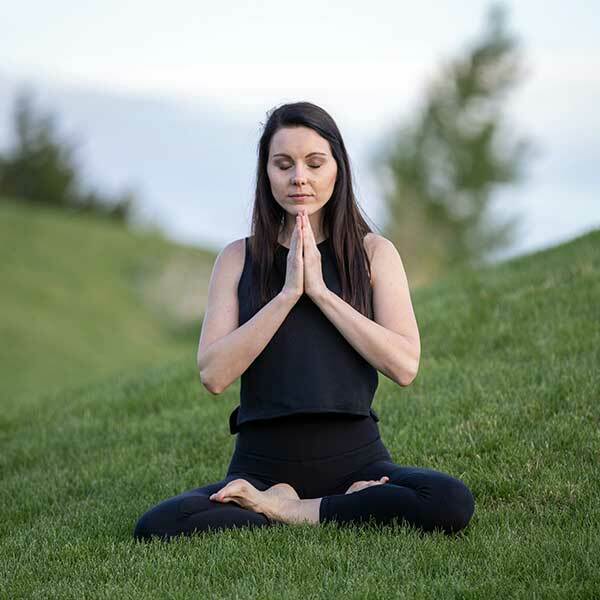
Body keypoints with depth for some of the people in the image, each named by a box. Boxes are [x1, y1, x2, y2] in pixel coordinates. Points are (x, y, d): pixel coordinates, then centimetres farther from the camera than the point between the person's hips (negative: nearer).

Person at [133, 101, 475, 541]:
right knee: (156, 527, -28)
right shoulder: (239, 258, 7)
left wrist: (319, 291, -10)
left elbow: (404, 366, -8)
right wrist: (288, 294, -11)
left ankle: (287, 510, -12)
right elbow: (214, 374, -5)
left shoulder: (373, 252, 6)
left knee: (452, 503, -31)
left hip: (354, 457, 0)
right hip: (262, 463, 0)